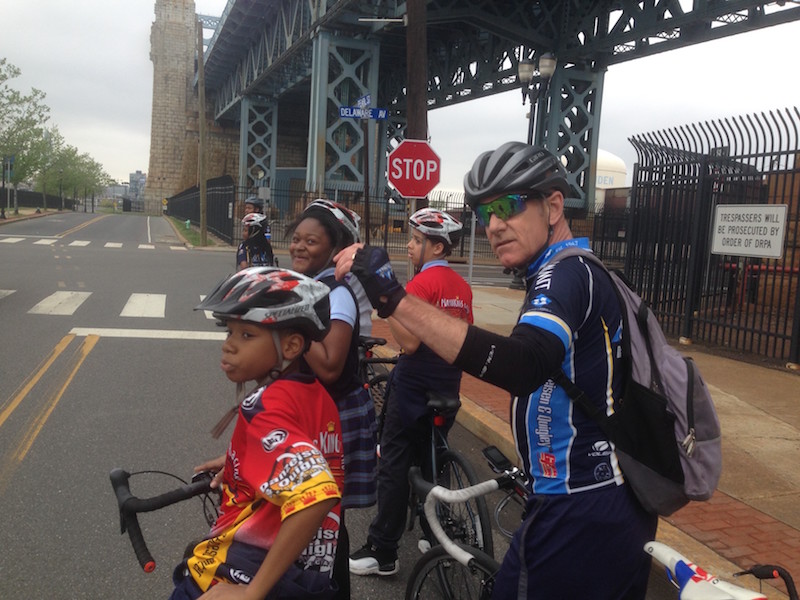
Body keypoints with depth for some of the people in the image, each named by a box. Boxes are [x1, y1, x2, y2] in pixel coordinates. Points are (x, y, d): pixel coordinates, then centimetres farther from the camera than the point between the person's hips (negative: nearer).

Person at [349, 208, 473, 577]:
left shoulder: (421, 283, -16)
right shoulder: (462, 286, 9)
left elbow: (409, 342, -22)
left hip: (414, 387, -8)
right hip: (448, 389, 8)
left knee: (394, 467, 0)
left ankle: (383, 553, 6)